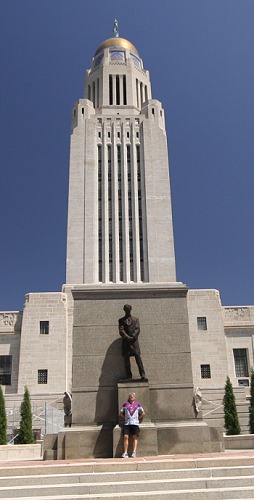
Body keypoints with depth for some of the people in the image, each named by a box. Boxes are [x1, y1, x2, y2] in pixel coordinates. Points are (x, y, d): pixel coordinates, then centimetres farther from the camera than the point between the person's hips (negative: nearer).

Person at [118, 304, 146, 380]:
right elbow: (121, 330, 0)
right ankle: (129, 376, 1)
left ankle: (142, 375, -12)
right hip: (125, 342, 0)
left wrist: (132, 337, -12)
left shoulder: (135, 319, 16)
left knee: (138, 358, -10)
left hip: (134, 341, 0)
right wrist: (127, 337, -15)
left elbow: (137, 329, 4)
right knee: (126, 360, -2)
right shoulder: (121, 320, 13)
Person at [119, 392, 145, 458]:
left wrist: (138, 418, 6)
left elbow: (143, 413, 16)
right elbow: (120, 414, 17)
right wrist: (125, 417, 5)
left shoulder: (137, 404, 14)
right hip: (127, 423, 0)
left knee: (135, 437, -7)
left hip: (135, 423, 0)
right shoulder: (125, 404, 14)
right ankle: (125, 453, -12)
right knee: (126, 436, -11)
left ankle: (134, 452, -10)